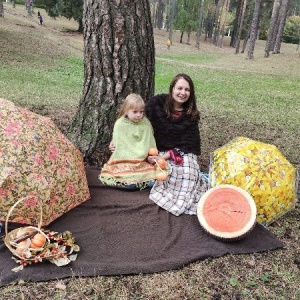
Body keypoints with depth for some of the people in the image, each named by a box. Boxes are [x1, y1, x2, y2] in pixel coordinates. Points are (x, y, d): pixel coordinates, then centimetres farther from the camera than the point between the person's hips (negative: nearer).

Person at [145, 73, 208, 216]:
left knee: (187, 171, -30)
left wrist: (164, 157, -21)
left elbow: (186, 144, -6)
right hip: (158, 151, 0)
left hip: (183, 153, 1)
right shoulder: (157, 103, -6)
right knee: (169, 171, -30)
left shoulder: (191, 115, -2)